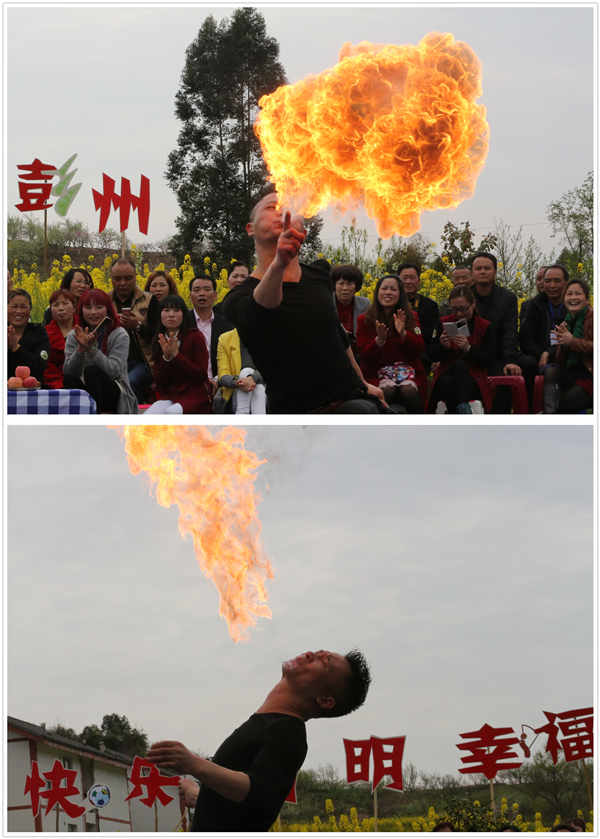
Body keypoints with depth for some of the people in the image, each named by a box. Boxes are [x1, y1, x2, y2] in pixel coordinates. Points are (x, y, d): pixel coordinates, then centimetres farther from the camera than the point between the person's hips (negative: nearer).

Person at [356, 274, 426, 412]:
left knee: (409, 392, -33)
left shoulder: (411, 317, 12)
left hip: (407, 368, 1)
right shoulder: (365, 320, 9)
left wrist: (403, 333, -14)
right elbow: (363, 355, 2)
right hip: (378, 372, -1)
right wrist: (379, 340, -16)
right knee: (386, 392, -36)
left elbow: (420, 350, 3)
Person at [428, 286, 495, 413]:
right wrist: (443, 346, -14)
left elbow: (488, 360, -5)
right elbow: (433, 356, 8)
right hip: (446, 373, 1)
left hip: (474, 377, -1)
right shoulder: (444, 323, 12)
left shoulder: (485, 327, 5)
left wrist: (468, 349, -21)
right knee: (446, 382, -36)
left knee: (459, 365, -36)